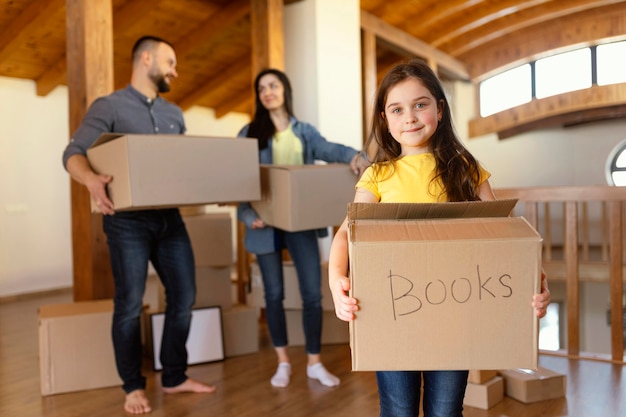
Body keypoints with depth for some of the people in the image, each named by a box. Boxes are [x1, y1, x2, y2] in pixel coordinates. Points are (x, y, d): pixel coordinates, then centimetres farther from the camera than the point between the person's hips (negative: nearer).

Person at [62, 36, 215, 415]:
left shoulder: (175, 115, 17)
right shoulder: (108, 107, -1)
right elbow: (74, 153, -11)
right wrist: (92, 179, -33)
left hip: (170, 217, 6)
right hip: (128, 220, -5)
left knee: (184, 297, 6)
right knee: (130, 304, 0)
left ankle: (175, 377, 22)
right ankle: (133, 386, 18)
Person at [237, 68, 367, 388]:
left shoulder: (304, 131, 8)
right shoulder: (250, 133, 4)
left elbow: (327, 149, -11)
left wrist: (353, 155, -34)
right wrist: (247, 215, -17)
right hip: (266, 223, -1)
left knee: (312, 292, 0)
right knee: (274, 293, 8)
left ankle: (314, 363, 17)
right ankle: (283, 362, 24)